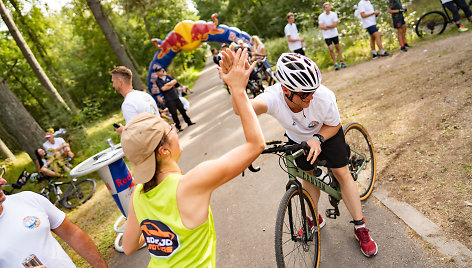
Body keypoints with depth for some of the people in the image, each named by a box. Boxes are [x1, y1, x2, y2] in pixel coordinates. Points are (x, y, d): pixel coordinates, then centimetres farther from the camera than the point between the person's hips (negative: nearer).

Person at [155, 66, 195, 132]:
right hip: (168, 99, -4)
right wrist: (171, 85, -7)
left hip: (175, 96, 5)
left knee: (182, 109, 10)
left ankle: (189, 122, 22)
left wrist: (168, 84, -14)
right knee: (174, 113, -3)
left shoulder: (167, 76, 12)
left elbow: (175, 81, -2)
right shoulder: (158, 81, -3)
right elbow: (163, 88, -16)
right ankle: (178, 127, 6)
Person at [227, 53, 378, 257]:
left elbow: (334, 125, -15)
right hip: (298, 139, 1)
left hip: (325, 133, -1)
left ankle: (360, 227, 15)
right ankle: (314, 218, 36)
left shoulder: (324, 97, -37)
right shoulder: (274, 97, -40)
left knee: (342, 173, -3)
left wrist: (318, 138, -34)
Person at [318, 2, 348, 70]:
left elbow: (335, 24, -13)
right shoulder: (321, 16, -8)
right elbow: (321, 27, -16)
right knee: (331, 49, -8)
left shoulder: (334, 14, -5)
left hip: (334, 34, 2)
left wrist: (326, 26, -13)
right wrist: (331, 27, -13)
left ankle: (341, 62, 16)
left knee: (338, 48, 8)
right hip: (327, 36, -2)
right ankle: (335, 64, 2)